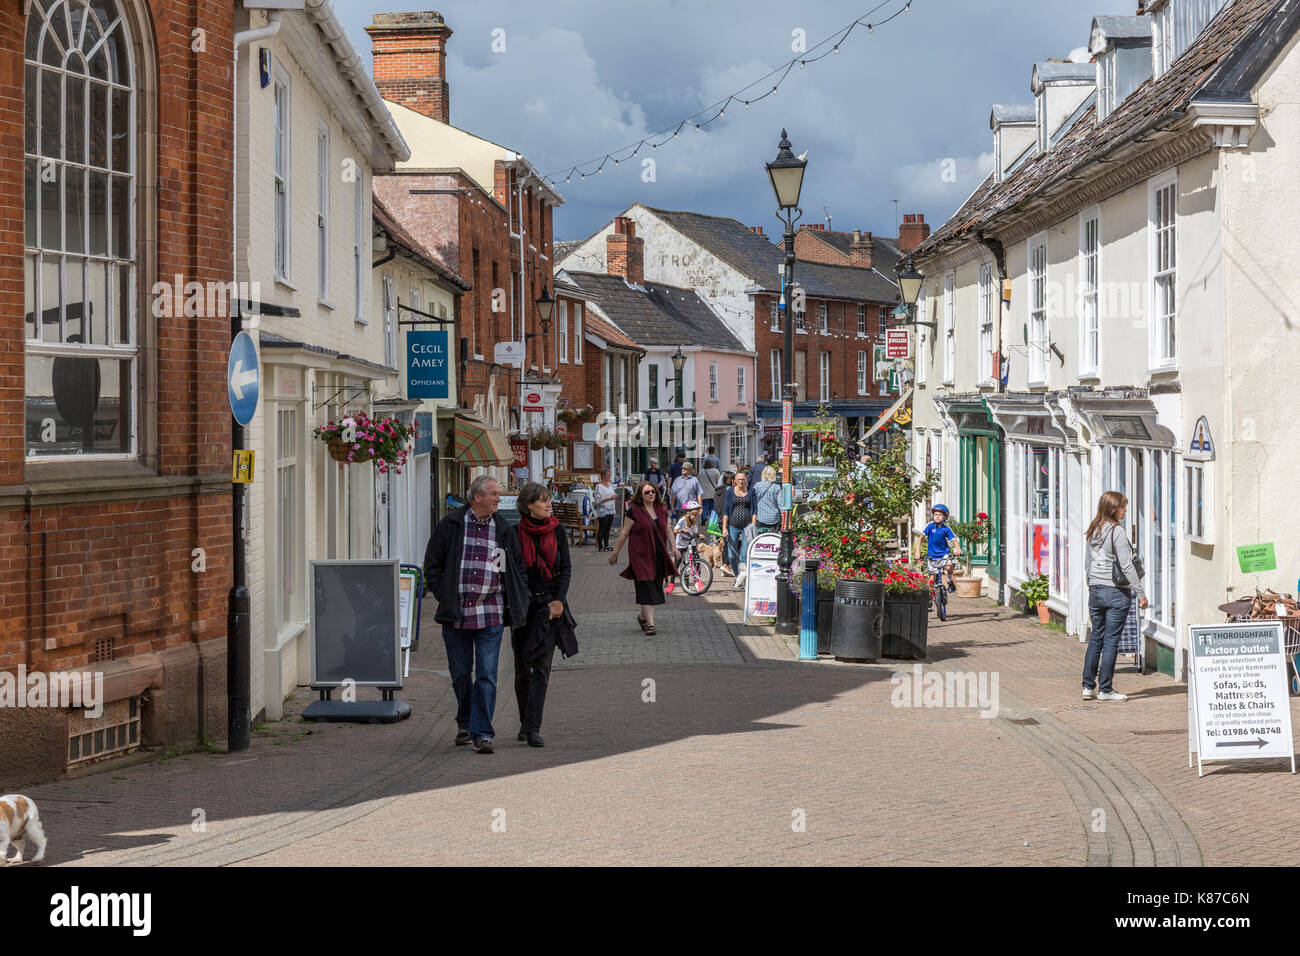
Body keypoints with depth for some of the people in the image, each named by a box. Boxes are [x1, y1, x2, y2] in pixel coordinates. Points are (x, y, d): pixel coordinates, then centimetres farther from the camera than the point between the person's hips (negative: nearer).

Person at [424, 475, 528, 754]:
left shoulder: (504, 530, 8)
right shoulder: (450, 526, 2)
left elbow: (517, 567, 16)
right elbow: (432, 564, 6)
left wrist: (518, 601, 5)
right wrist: (443, 595, -3)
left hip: (490, 615, 0)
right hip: (456, 614, 0)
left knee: (487, 674, -6)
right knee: (460, 673, 11)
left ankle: (482, 732, -3)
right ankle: (465, 724, 29)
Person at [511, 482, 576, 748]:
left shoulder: (557, 530, 3)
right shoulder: (515, 533, -3)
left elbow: (566, 568, 5)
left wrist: (559, 600, -7)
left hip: (550, 605, 0)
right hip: (523, 604, 0)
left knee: (542, 667, -9)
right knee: (522, 669, 7)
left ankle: (533, 729, -13)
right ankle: (525, 723, 25)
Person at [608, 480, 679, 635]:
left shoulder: (662, 509, 8)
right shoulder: (634, 510, -6)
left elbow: (667, 530, 19)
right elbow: (624, 533, -2)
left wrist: (673, 547, 10)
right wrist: (615, 553, 1)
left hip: (658, 555, 5)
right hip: (640, 555, -5)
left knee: (656, 587, 7)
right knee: (646, 587, -10)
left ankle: (643, 616, 28)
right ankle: (650, 623, -11)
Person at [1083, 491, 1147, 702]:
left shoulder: (1092, 532, 9)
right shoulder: (1117, 531, -13)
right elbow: (1126, 566, -15)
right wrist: (1140, 593, -11)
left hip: (1095, 590, 7)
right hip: (1115, 592, -7)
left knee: (1096, 639, 14)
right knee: (1111, 641, -1)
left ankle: (1088, 686, 15)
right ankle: (1105, 689, 2)